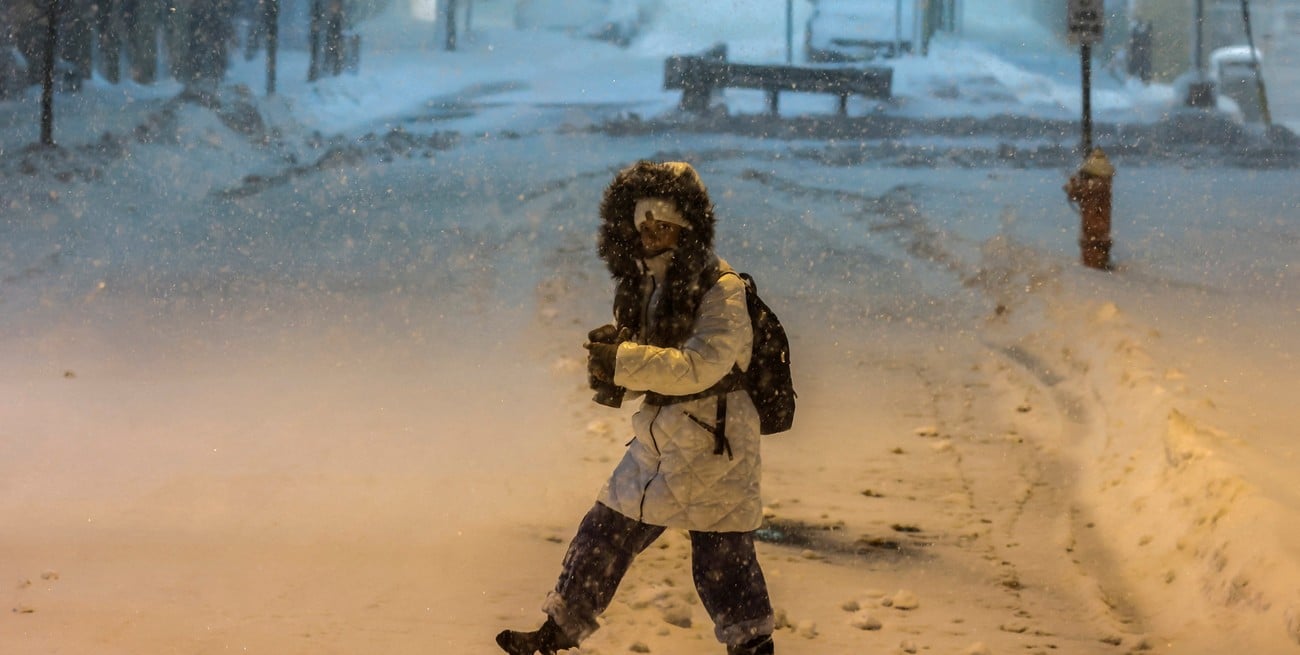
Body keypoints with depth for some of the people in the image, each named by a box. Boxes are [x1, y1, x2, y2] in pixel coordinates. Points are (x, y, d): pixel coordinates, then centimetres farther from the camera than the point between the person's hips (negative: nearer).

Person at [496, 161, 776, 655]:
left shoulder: (722, 291, -16)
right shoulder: (648, 288, 9)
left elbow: (701, 366, -28)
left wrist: (623, 362, -32)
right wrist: (609, 351, -9)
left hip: (713, 451, -8)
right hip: (657, 445, 8)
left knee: (721, 561, -6)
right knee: (603, 537, 14)